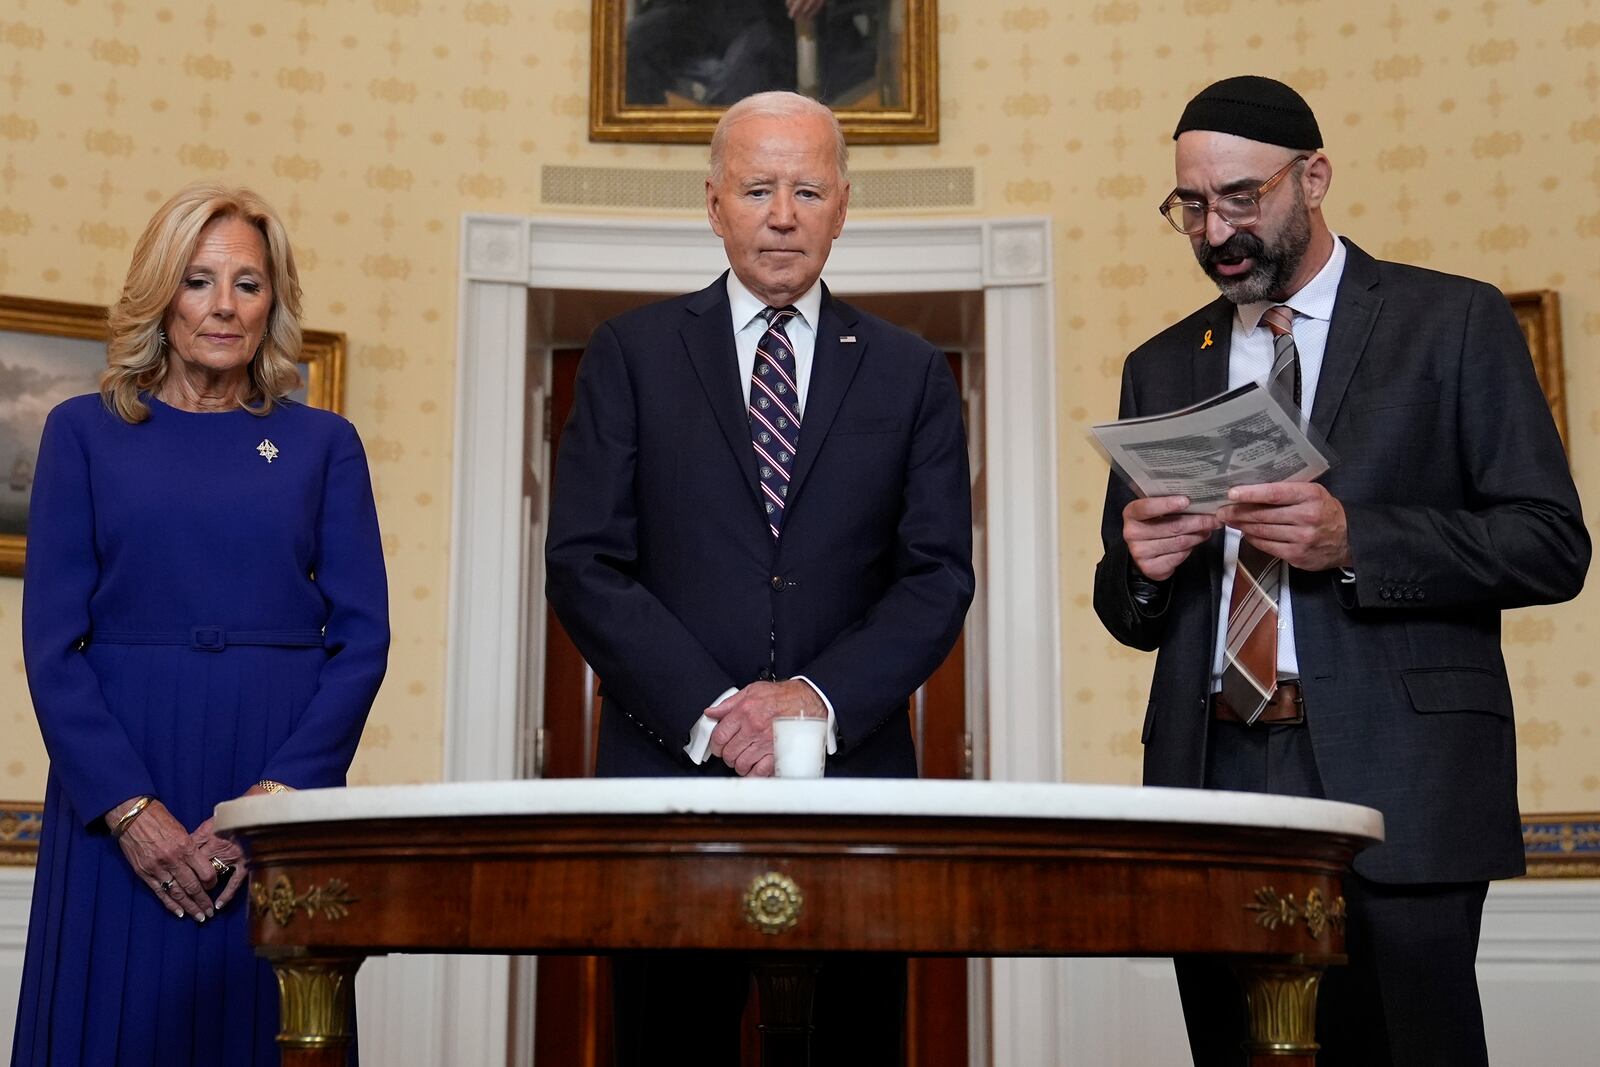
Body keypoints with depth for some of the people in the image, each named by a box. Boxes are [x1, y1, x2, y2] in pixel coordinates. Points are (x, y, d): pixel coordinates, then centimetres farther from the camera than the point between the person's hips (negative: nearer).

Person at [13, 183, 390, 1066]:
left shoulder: (322, 445, 8)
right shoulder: (85, 431, 7)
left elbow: (362, 638, 2)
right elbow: (52, 639, 0)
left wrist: (277, 797, -11)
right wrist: (132, 809, -11)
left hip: (284, 784, 1)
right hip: (115, 791, 0)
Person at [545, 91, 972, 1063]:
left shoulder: (913, 374, 11)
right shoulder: (632, 353, 7)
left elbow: (941, 575, 3)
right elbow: (583, 564, -1)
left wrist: (822, 697, -12)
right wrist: (708, 710, -12)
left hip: (854, 772, 1)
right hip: (671, 768, -1)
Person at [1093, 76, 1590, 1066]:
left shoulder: (1455, 323, 6)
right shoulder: (1162, 368, 18)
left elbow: (1552, 546, -2)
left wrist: (1354, 539, -15)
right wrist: (1141, 567, -4)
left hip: (1392, 780, -3)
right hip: (1210, 780, 4)